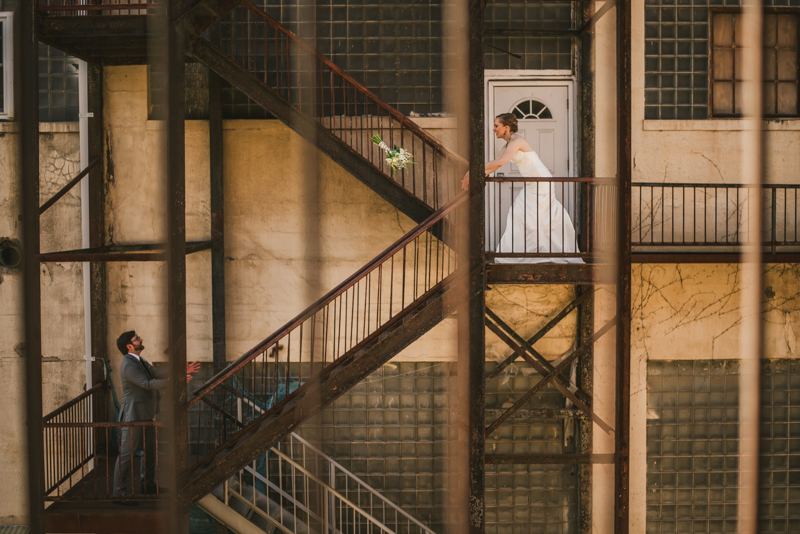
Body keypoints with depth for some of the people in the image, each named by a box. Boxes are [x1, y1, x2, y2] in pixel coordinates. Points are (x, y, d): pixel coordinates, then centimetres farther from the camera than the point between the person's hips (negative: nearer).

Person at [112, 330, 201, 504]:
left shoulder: (141, 362, 13)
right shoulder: (128, 365, -19)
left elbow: (158, 373, 10)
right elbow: (148, 384, -27)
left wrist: (183, 371, 1)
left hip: (146, 415, 10)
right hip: (134, 415, -10)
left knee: (150, 450, 19)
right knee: (126, 454, -5)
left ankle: (148, 485, 33)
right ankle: (119, 493, 0)